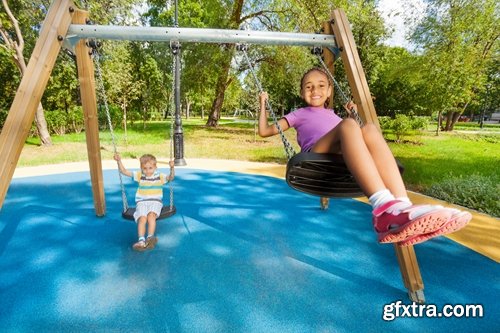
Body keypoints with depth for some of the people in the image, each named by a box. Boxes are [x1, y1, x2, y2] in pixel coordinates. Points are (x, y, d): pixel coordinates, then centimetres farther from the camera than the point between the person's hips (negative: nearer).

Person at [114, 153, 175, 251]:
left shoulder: (160, 176, 4)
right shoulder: (139, 175, 7)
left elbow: (171, 178, -11)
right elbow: (124, 171, 5)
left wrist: (172, 168, -28)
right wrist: (119, 161, -8)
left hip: (155, 202, -1)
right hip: (142, 202, 1)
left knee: (151, 215, -31)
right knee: (142, 218, -26)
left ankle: (150, 237, -33)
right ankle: (141, 241, -31)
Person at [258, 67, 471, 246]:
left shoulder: (334, 115, 40)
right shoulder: (298, 115, 30)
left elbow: (357, 139, 38)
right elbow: (264, 131, 27)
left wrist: (353, 113, 35)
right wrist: (263, 104, 25)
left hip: (343, 166, 4)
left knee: (370, 129, -26)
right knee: (347, 126, -31)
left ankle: (401, 208, -44)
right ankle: (383, 206, -52)